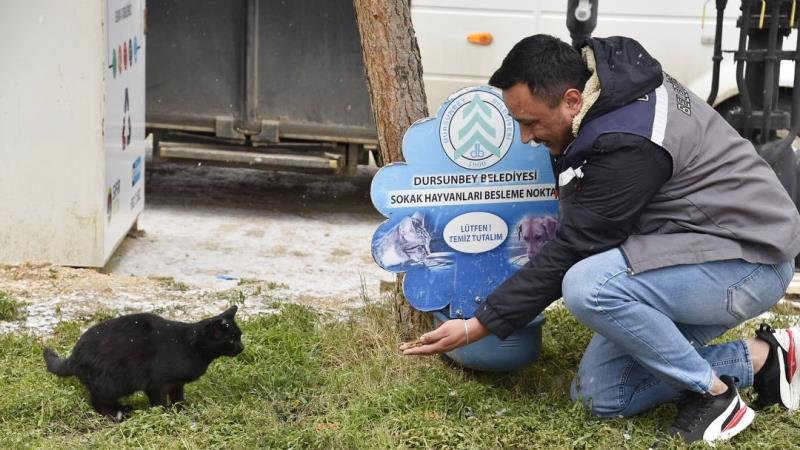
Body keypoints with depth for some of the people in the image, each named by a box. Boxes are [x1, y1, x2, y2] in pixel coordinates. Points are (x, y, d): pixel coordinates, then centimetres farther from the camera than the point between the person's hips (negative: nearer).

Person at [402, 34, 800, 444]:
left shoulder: (627, 143, -28)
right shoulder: (608, 75, -1)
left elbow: (570, 253, -22)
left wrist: (477, 327, -17)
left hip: (748, 261, -10)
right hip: (693, 252, 10)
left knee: (588, 287, -33)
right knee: (599, 395, 5)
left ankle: (712, 392, -13)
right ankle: (760, 359, 8)